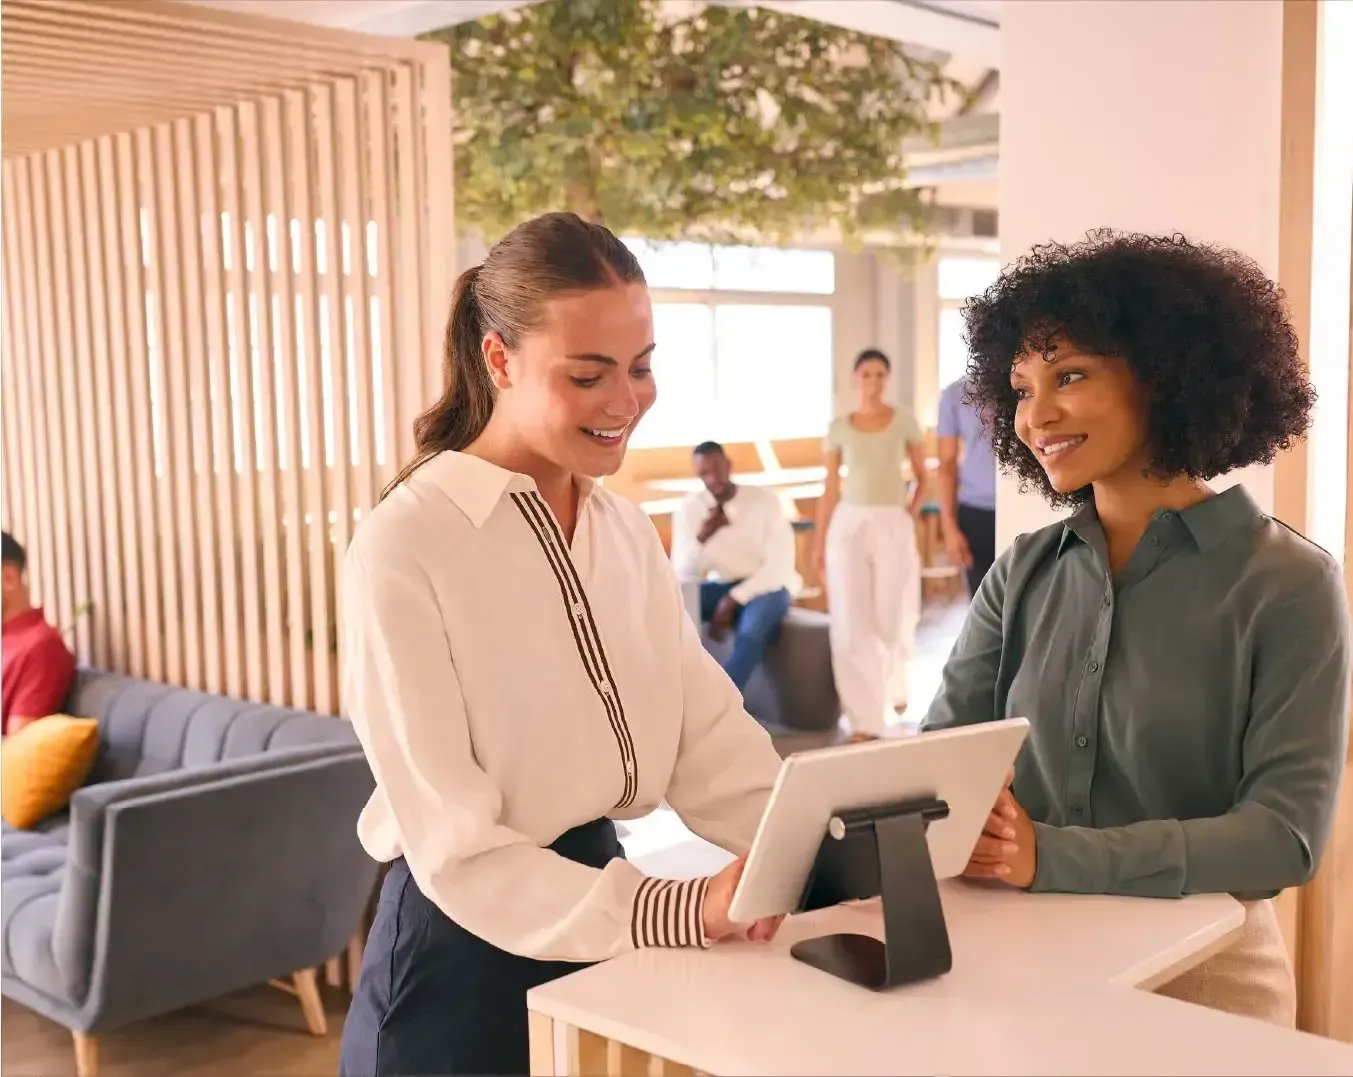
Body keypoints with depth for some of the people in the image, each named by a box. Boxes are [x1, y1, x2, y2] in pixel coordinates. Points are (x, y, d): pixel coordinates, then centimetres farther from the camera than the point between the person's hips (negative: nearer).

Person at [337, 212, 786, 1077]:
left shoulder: (629, 532, 3)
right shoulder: (404, 548, -20)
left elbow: (713, 749, -4)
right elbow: (456, 851, -23)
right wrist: (679, 911, -33)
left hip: (601, 939, 6)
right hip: (465, 960, -6)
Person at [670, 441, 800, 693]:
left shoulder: (765, 501, -12)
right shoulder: (689, 508, -4)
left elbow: (780, 566, -16)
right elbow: (683, 575, -9)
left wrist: (732, 600, -23)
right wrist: (703, 536, -27)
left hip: (768, 586, -3)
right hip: (721, 587, 4)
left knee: (751, 629, -38)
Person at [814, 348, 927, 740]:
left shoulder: (904, 421, 3)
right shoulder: (839, 428, 4)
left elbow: (923, 477, 10)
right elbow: (831, 490, 6)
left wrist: (910, 515, -3)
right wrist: (819, 544, 3)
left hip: (892, 527, 0)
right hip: (848, 526, 0)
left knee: (892, 618, 5)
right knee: (852, 624, -6)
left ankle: (895, 683, 40)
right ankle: (865, 721, -1)